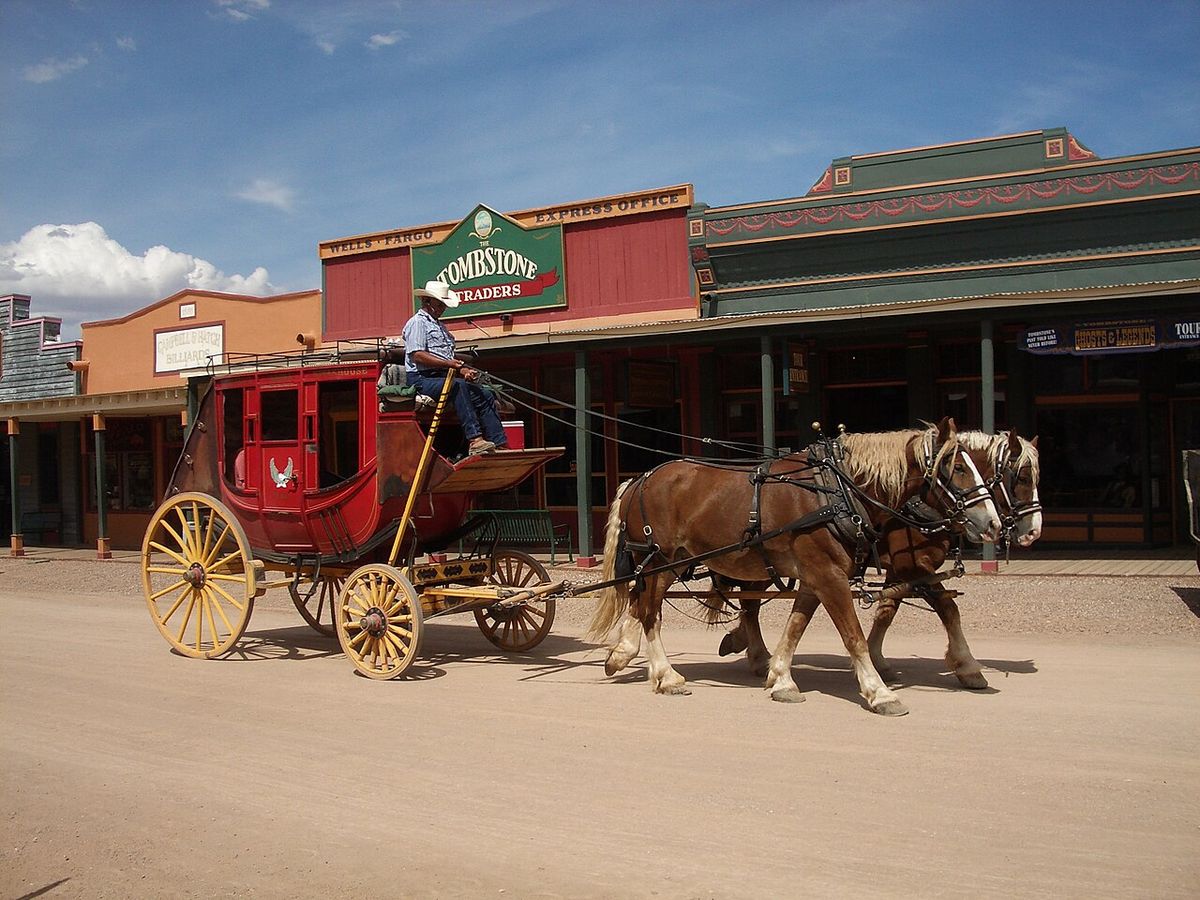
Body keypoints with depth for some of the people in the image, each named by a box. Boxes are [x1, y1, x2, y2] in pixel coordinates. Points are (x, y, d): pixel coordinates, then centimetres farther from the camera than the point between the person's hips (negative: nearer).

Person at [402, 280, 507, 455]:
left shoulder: (440, 327, 28)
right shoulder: (417, 322, -2)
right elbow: (417, 356, -17)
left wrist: (463, 370, 1)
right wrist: (450, 364, -20)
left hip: (443, 378, 9)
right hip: (422, 379, -9)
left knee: (484, 395, -7)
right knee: (459, 386, -35)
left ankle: (499, 444, -14)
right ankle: (475, 440, -43)